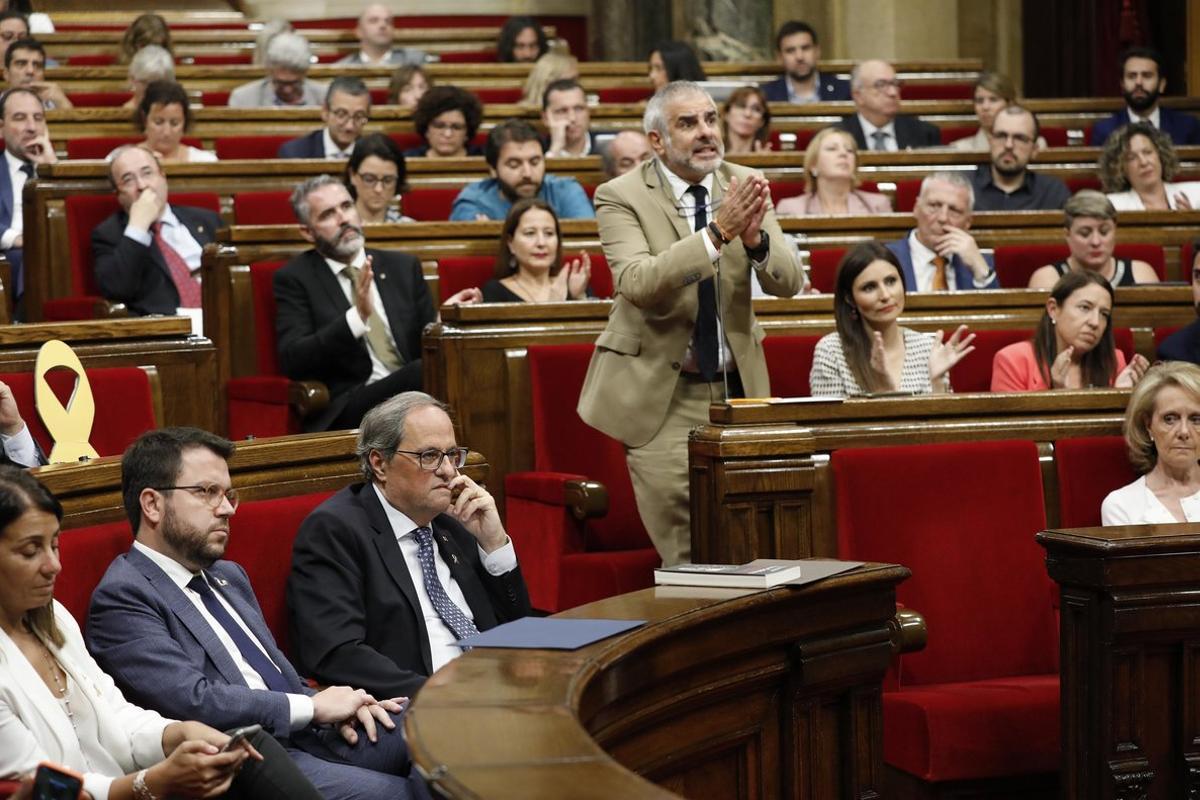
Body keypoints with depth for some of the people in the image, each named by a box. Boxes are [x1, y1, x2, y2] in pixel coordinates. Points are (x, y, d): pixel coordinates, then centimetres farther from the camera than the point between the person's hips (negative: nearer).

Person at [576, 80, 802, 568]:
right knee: (687, 560, -7)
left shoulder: (745, 185, 3)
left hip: (737, 386, 4)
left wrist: (755, 238, -27)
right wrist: (716, 233, -33)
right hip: (662, 395, -4)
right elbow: (637, 284, -24)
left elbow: (788, 282, -5)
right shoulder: (621, 197, -8)